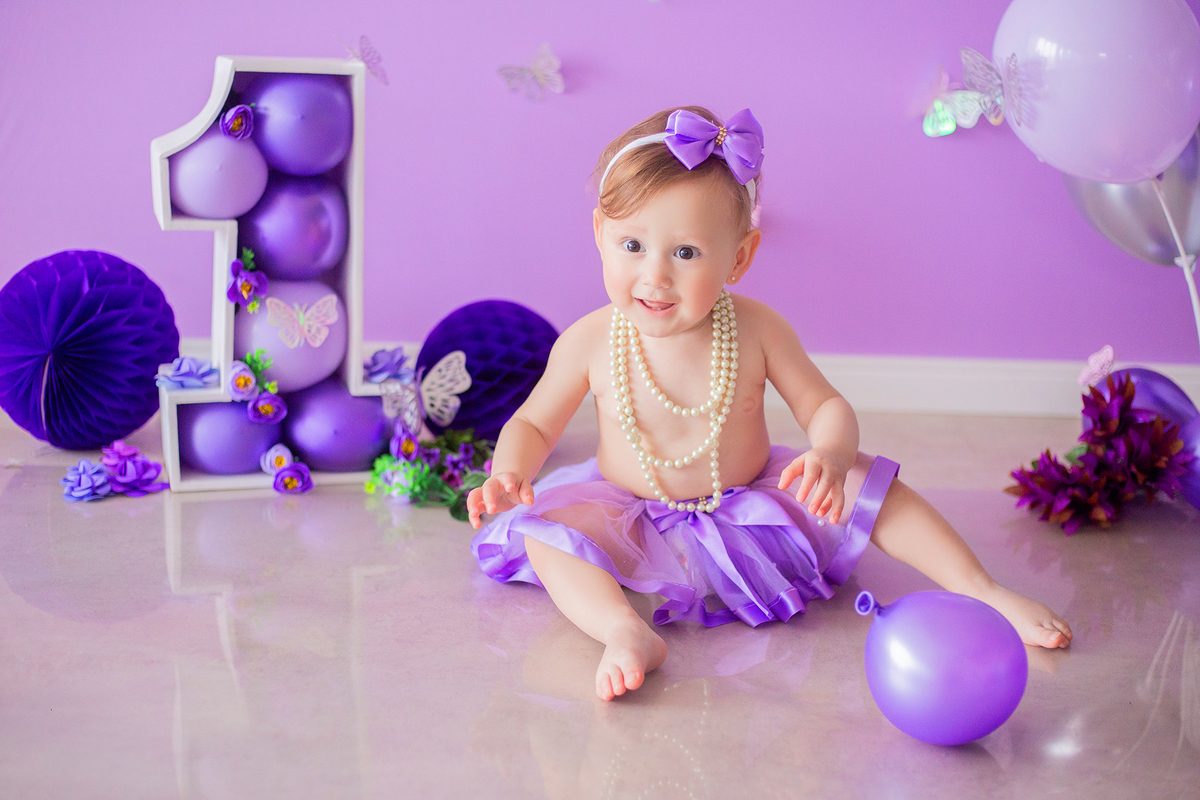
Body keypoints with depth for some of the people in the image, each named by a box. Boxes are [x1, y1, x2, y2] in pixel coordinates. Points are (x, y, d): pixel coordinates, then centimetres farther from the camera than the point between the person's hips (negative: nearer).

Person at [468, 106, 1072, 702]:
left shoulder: (756, 330, -13)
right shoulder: (589, 342, -14)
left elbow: (825, 407, -6)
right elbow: (533, 424, -2)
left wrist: (831, 456, -29)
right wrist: (509, 474, -23)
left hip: (752, 509, 1)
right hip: (635, 530, -1)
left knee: (863, 482, -13)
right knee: (543, 528, -27)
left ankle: (983, 593, -5)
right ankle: (626, 634, -44)